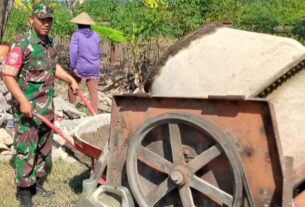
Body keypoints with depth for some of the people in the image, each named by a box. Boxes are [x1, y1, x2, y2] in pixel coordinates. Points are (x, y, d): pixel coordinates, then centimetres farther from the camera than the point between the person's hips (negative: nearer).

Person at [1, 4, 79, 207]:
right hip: (27, 108, -8)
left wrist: (71, 80, 19)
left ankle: (38, 183, 30)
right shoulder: (21, 46, -17)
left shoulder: (50, 43, 7)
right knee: (26, 149, -2)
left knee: (44, 147, 16)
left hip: (47, 107, 8)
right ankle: (24, 190, 11)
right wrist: (22, 101, -27)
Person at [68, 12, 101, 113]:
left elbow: (73, 51, -17)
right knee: (94, 92, 5)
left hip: (80, 67, -3)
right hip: (94, 68, 3)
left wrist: (73, 67, -12)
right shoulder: (96, 36, 6)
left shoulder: (76, 35, -7)